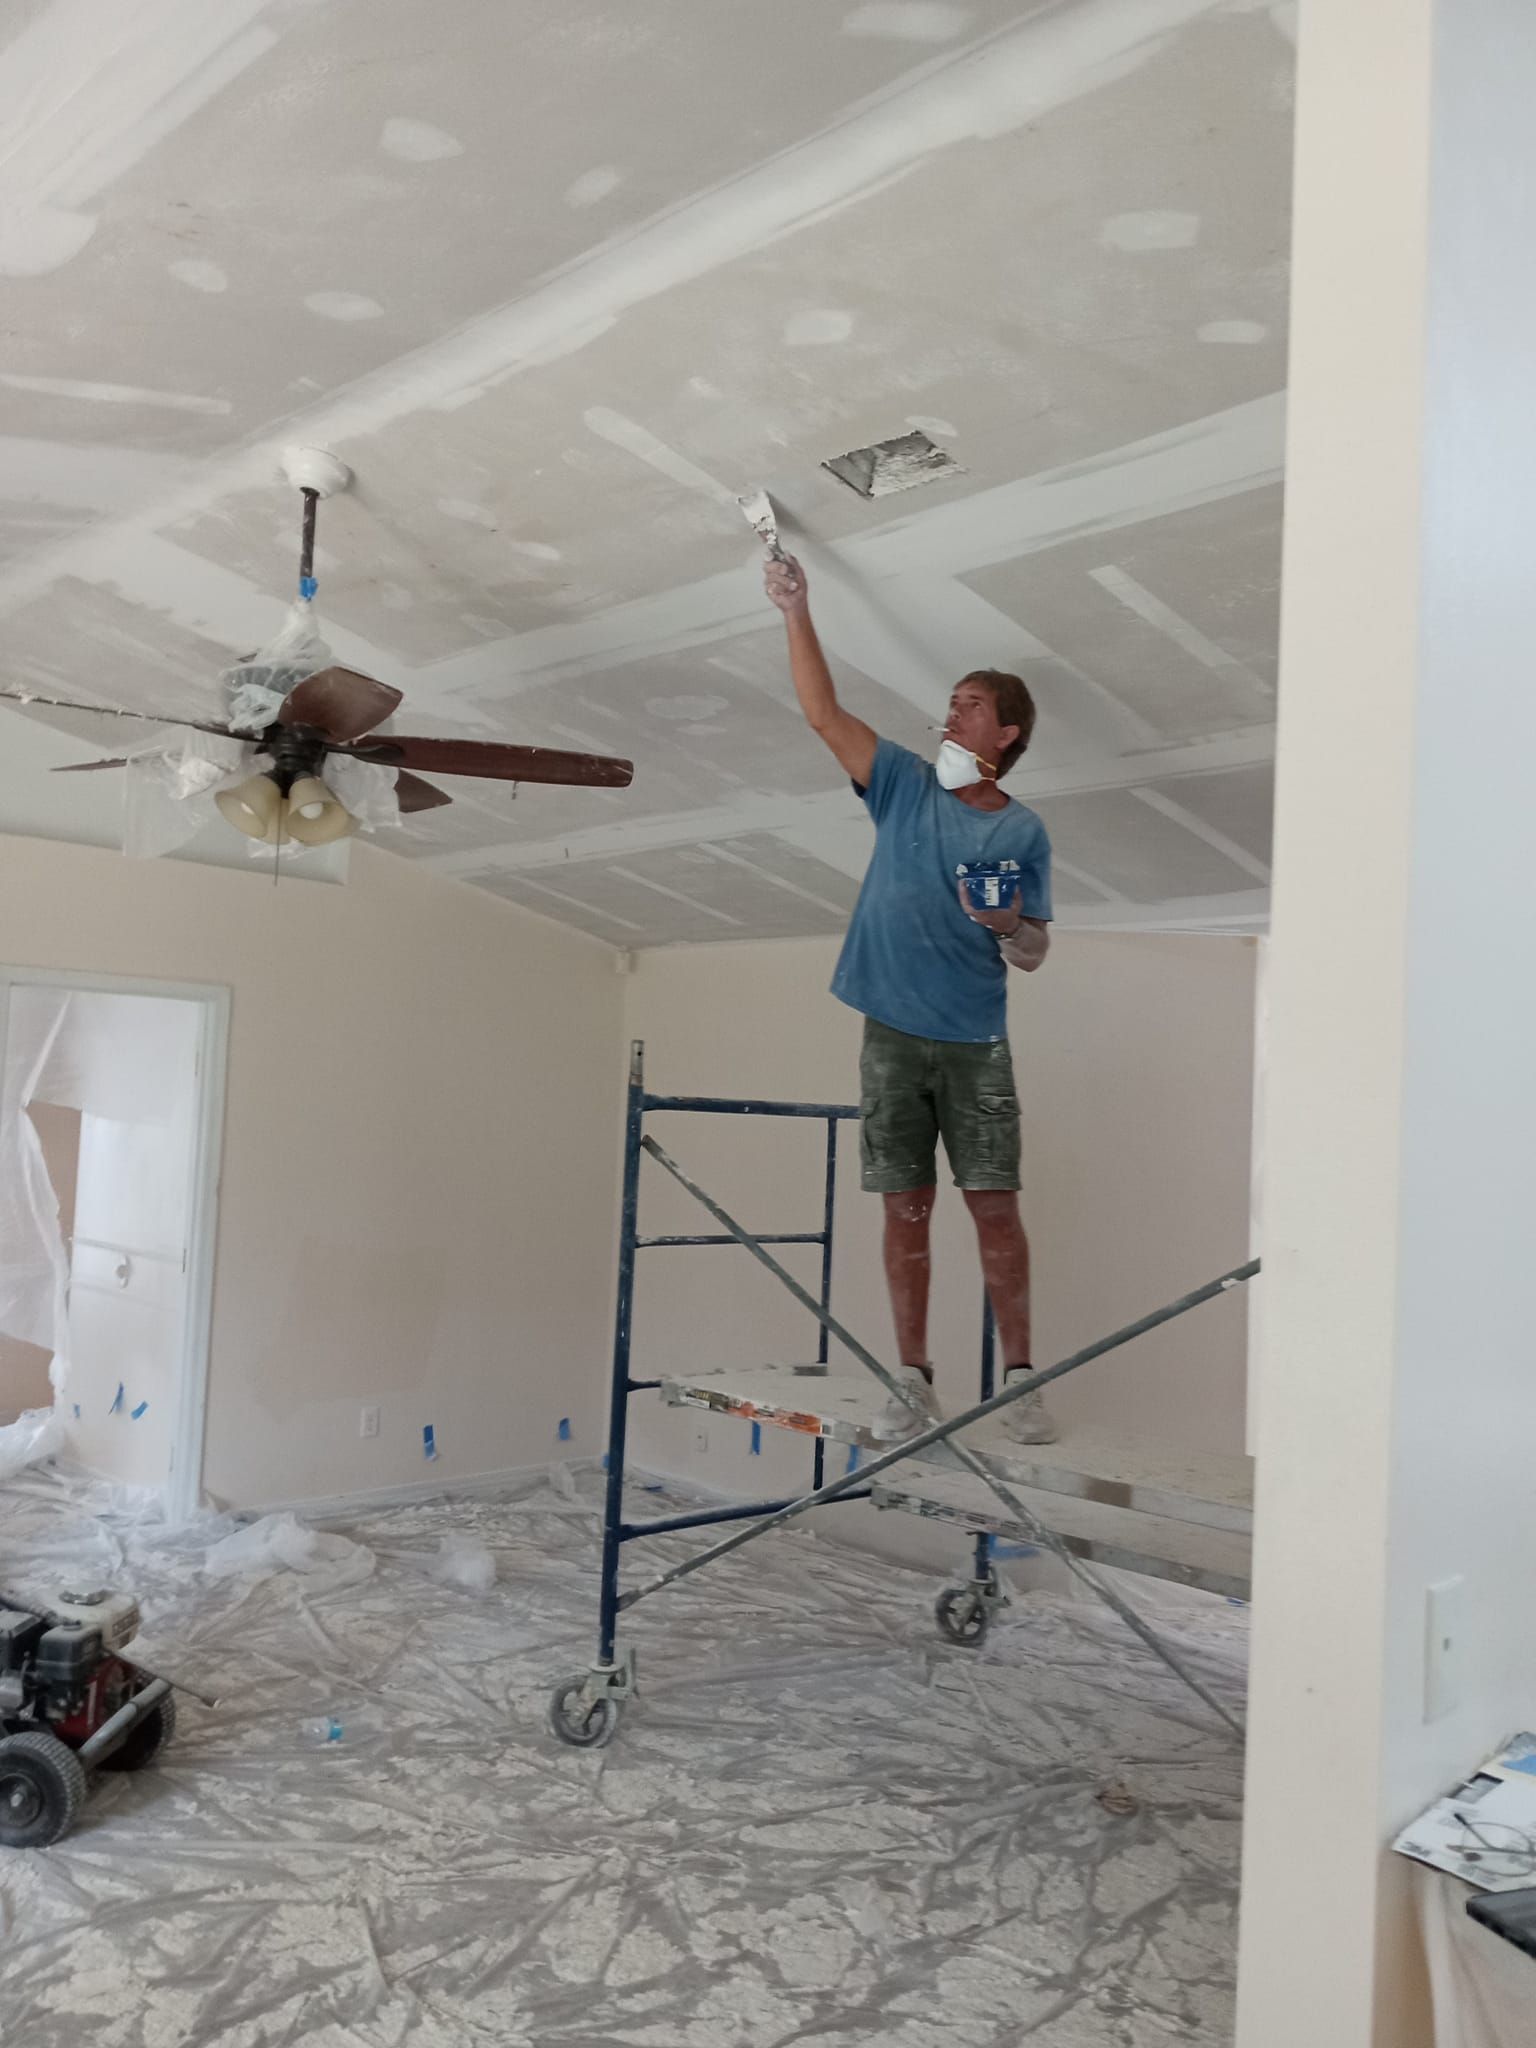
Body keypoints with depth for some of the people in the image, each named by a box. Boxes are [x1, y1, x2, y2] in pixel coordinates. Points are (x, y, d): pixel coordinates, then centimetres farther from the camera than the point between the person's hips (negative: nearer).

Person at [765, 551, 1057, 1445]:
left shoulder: (1024, 831, 5)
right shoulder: (906, 786, 8)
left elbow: (1034, 953, 4)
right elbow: (825, 713, 3)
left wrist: (1011, 924, -17)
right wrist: (797, 613, -4)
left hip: (976, 1045, -1)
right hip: (893, 1036, 1)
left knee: (996, 1208, -4)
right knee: (907, 1211, 3)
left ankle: (1020, 1380, 6)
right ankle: (915, 1383, 10)